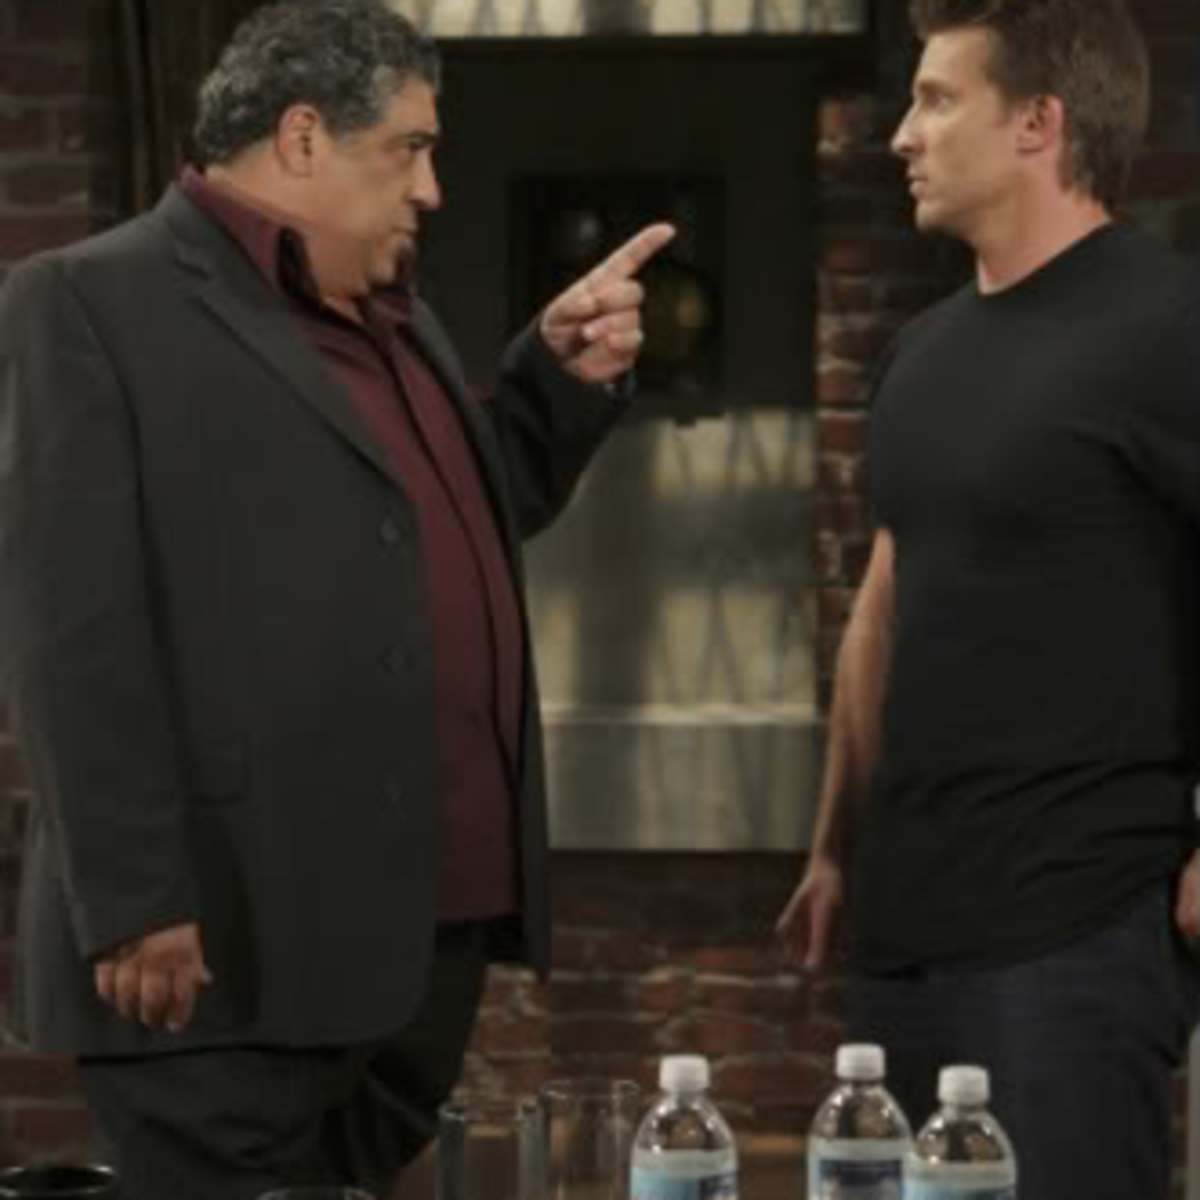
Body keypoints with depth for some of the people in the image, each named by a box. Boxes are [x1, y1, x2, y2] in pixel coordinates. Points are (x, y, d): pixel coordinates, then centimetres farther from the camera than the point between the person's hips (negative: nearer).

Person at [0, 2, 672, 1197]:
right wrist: (132, 907, -20)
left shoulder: (390, 312, 18)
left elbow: (476, 516, 30)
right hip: (238, 943, -8)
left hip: (435, 921, 8)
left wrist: (563, 373, 13)